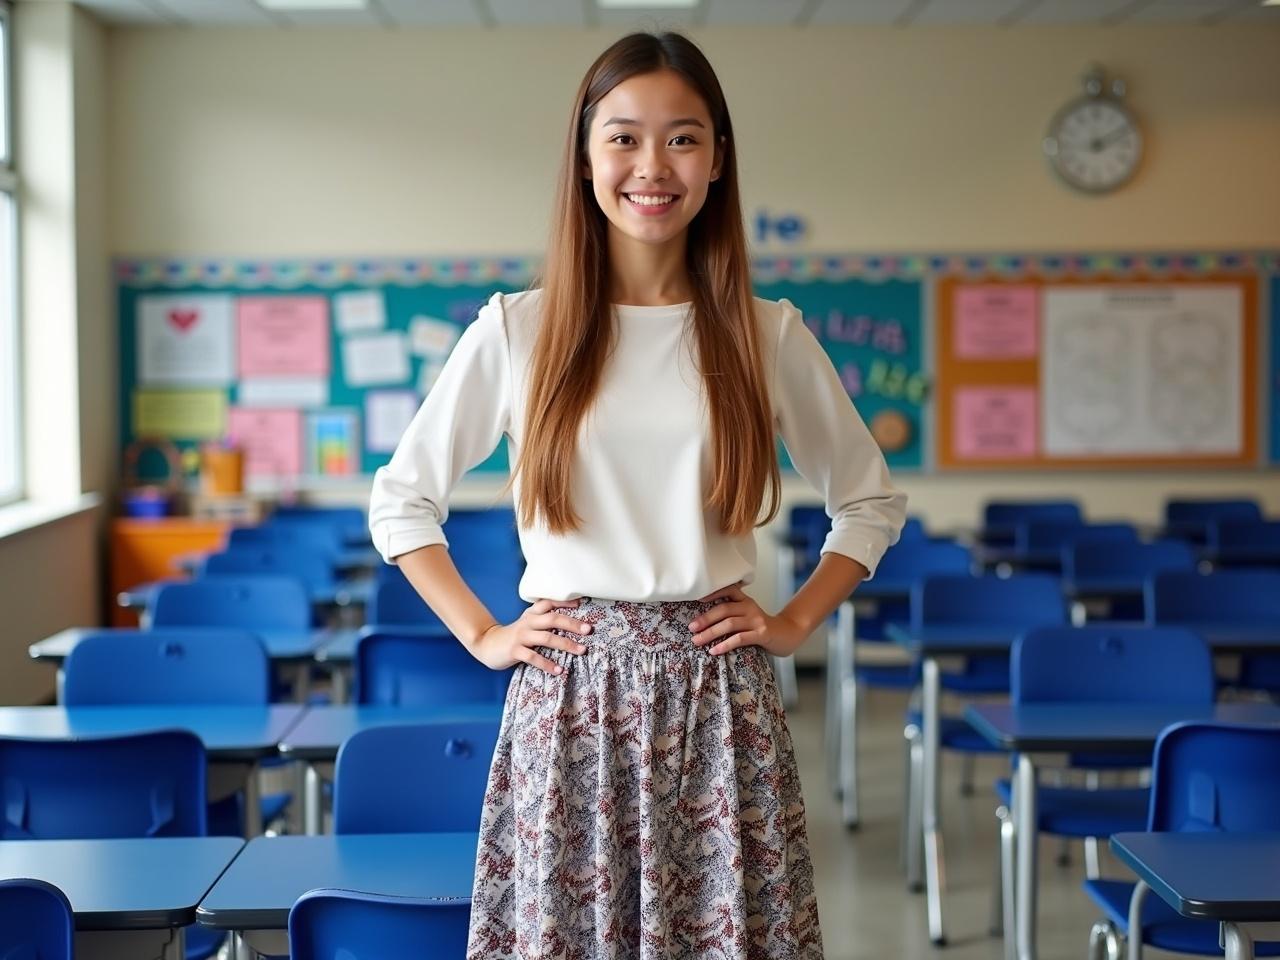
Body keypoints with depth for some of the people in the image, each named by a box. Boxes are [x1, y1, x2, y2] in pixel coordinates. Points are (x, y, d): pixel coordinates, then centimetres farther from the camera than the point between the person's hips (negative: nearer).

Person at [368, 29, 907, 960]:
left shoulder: (769, 334, 3)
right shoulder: (517, 329, 0)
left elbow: (872, 499, 15)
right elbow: (401, 499, 9)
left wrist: (797, 622, 4)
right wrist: (482, 634, 1)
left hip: (718, 695, 1)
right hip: (569, 696, -1)